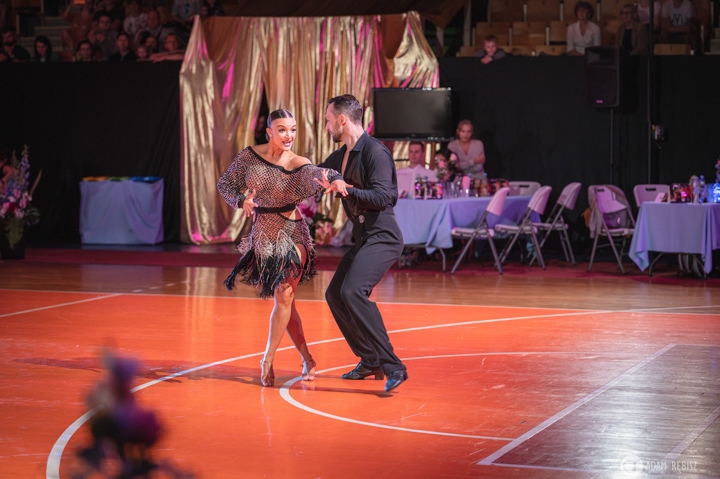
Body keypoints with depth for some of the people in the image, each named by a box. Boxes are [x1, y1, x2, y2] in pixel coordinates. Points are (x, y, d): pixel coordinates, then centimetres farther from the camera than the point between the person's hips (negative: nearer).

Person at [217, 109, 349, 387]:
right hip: (262, 235, 3)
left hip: (291, 235, -3)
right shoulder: (250, 156, -3)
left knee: (284, 296, -12)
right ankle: (307, 360, 18)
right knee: (284, 301, 8)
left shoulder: (299, 165, -10)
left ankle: (268, 360, -1)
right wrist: (241, 200, -16)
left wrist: (334, 180, -53)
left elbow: (317, 175, -30)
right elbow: (225, 184, 4)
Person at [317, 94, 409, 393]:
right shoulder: (341, 157, 13)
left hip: (382, 238, -10)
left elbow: (382, 197, -24)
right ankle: (370, 361, 23)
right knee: (335, 295, 13)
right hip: (363, 238, 10)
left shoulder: (375, 152, -15)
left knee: (353, 291, -27)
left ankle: (392, 366, -26)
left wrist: (345, 190, -29)